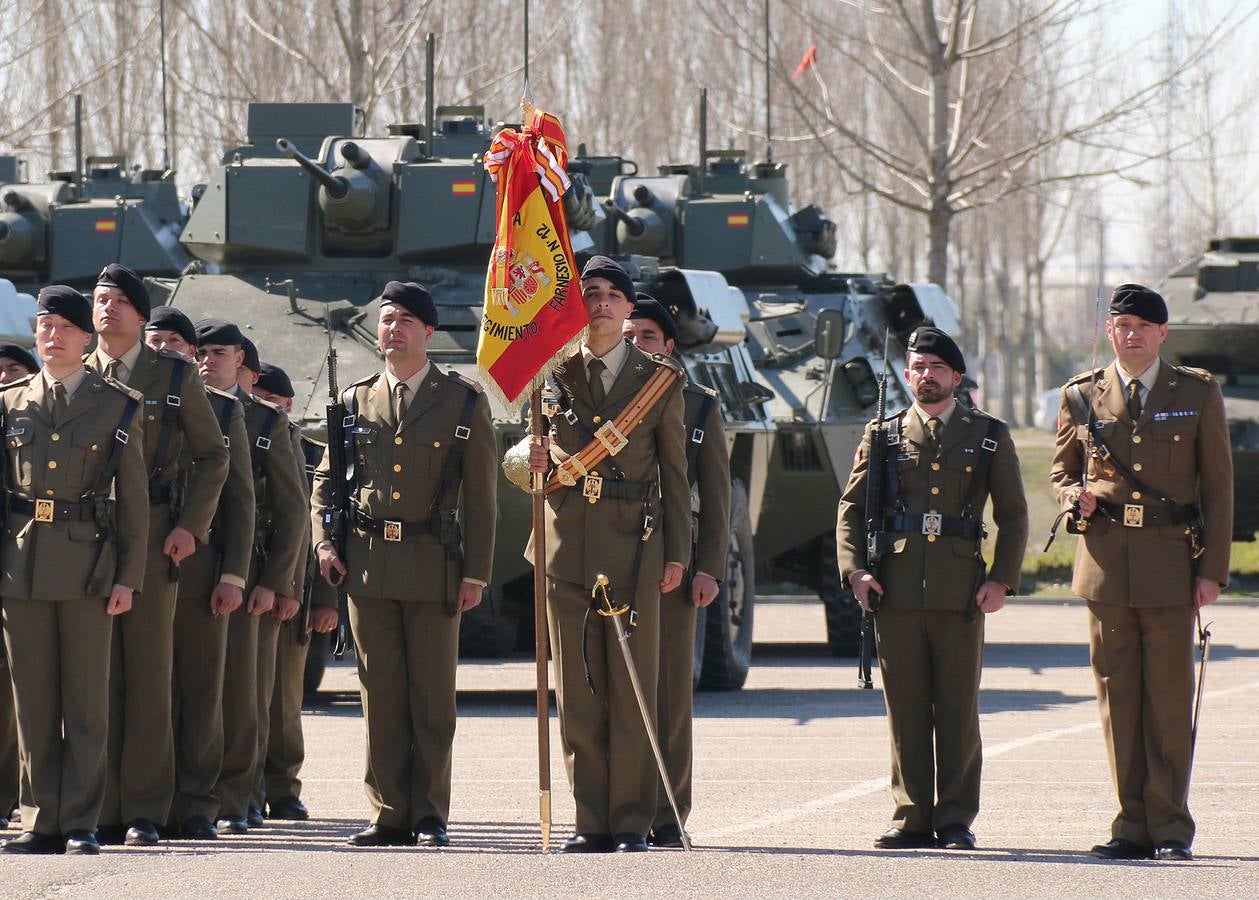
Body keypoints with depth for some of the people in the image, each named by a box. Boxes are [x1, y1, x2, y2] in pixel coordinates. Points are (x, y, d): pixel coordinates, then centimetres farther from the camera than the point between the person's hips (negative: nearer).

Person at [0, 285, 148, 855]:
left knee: (86, 702, -1)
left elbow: (133, 498, 3)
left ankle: (80, 825, 2)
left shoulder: (119, 406, 4)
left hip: (87, 566, -2)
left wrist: (128, 576, -4)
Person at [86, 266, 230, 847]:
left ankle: (144, 814, 2)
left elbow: (212, 456, 8)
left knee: (149, 678, -1)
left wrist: (190, 526, -3)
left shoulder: (175, 376, 4)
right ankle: (104, 812, 5)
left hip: (151, 541, -2)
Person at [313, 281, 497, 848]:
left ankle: (430, 817, 6)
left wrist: (476, 572, -3)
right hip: (367, 565, 2)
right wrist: (324, 543, 1)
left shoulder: (464, 403, 4)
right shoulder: (355, 401, 11)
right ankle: (390, 816, 6)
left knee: (433, 699, 1)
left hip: (433, 566, -2)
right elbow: (326, 479, 17)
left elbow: (481, 497, 2)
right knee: (380, 698, 3)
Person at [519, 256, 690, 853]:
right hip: (568, 545, 2)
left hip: (633, 546, -2)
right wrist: (531, 459, -8)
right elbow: (525, 452, 16)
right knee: (577, 689, 2)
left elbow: (675, 472, 8)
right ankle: (592, 821, 6)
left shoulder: (661, 379, 7)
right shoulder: (551, 374, 10)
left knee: (633, 687, -3)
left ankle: (632, 821, 1)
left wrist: (676, 553, 2)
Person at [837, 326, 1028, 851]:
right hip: (896, 589, 1)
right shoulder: (883, 435, 13)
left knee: (958, 709, 0)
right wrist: (856, 570, -3)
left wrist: (1002, 580, -2)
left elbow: (1013, 516, 10)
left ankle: (955, 820, 5)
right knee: (905, 710, 2)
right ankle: (912, 817, 7)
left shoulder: (989, 437, 10)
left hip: (960, 592, -1)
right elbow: (851, 508, 11)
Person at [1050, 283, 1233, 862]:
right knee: (1117, 697, 2)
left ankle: (1171, 829, 3)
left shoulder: (1198, 394, 4)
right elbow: (1062, 469, 20)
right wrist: (1075, 498, -4)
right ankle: (1133, 825, 8)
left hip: (1171, 563, -2)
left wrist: (1213, 569, -3)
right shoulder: (1082, 396, 8)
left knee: (1170, 700, -3)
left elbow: (1217, 486, 4)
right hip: (1105, 563, 2)